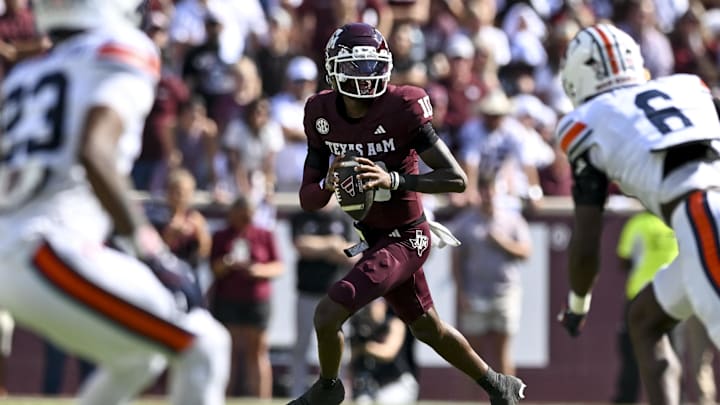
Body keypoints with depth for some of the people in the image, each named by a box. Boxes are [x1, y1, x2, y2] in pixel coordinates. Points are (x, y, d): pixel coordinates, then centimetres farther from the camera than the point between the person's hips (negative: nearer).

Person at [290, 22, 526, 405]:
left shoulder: (401, 109, -21)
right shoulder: (323, 115, -5)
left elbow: (456, 179, -23)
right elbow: (308, 199, -1)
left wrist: (393, 179, -34)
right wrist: (328, 183, -24)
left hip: (404, 239, -7)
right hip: (372, 236, 7)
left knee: (328, 314, -14)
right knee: (428, 329, 22)